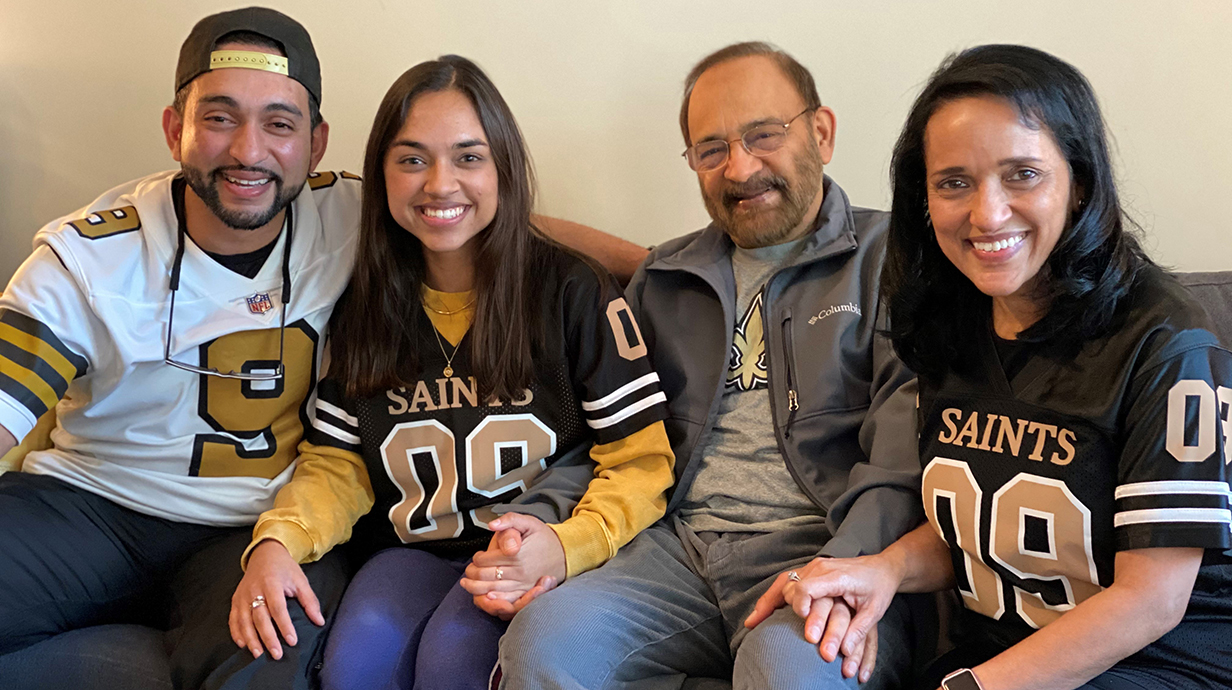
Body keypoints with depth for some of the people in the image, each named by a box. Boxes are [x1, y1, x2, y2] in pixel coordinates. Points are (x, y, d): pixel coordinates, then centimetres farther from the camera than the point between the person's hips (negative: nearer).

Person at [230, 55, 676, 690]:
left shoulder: (573, 292, -6)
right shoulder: (362, 308, 6)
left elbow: (641, 459, -7)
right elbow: (336, 463, 8)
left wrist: (566, 547, -25)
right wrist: (276, 540, -13)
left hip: (528, 563, -3)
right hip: (414, 550, 3)